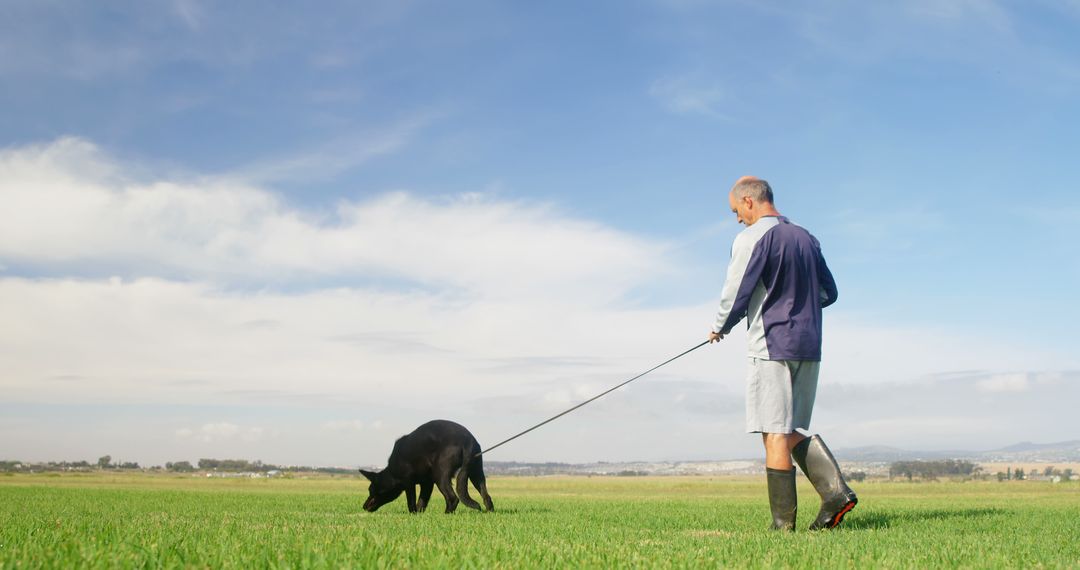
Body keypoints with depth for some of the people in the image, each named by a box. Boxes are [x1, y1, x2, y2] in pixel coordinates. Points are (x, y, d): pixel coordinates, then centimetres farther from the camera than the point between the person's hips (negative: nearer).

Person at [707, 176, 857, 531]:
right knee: (793, 431, 14)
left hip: (772, 346, -7)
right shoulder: (805, 237, 15)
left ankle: (783, 522, -3)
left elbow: (735, 293, -9)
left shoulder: (752, 237, -7)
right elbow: (829, 293, 19)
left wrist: (720, 328, 8)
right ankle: (835, 491, -3)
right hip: (809, 346, 7)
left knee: (775, 433, -4)